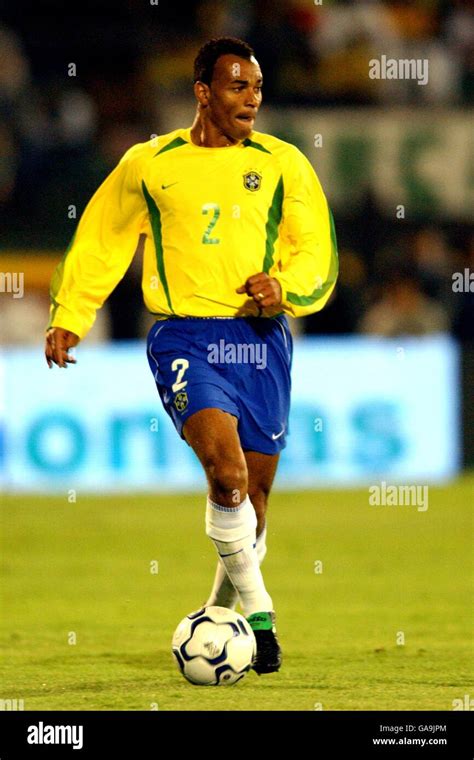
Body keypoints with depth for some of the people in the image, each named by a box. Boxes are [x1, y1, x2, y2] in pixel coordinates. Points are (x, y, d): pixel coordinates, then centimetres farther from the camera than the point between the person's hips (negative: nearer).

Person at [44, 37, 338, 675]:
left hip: (260, 339, 2)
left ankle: (220, 616, 30)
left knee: (254, 491, 8)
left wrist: (285, 287, -14)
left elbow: (317, 252, 6)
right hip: (185, 339, -2)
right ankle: (259, 613, -13)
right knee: (228, 470, -24)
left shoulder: (282, 164, 6)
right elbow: (99, 241, 18)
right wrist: (68, 317, 15)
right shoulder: (148, 165, 6)